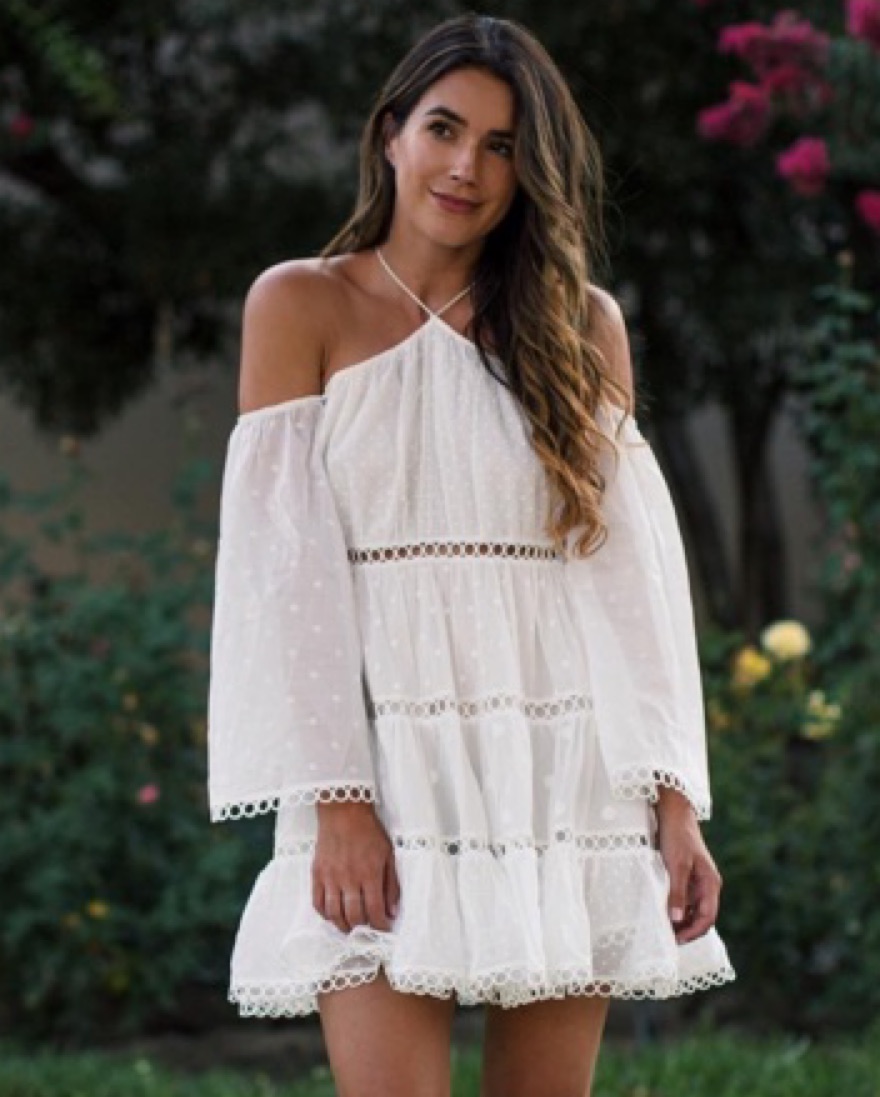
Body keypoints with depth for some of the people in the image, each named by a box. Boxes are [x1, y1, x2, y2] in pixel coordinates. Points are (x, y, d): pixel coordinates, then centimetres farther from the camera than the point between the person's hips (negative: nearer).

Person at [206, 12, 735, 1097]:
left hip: (564, 762, 3)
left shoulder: (585, 325, 12)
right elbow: (282, 567, -2)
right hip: (393, 760, -3)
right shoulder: (301, 306, 5)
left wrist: (674, 800, -1)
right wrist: (335, 801, -11)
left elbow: (640, 570, 8)